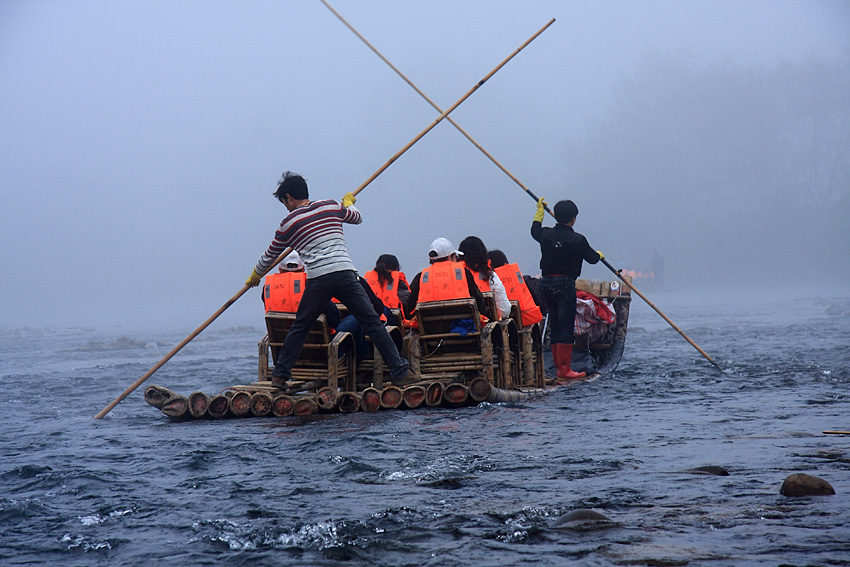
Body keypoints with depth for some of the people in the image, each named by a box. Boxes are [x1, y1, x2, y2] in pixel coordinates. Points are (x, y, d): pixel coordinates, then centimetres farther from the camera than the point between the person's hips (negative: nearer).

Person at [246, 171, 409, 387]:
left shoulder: (288, 224, 9)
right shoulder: (332, 206, 13)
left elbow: (269, 257, 21)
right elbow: (357, 218, 32)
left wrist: (254, 277, 39)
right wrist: (348, 203, 55)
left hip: (318, 281, -1)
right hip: (346, 274, 1)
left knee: (300, 327, 15)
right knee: (372, 322, 4)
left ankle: (280, 374, 16)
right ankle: (397, 369, 0)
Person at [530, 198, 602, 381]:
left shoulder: (546, 235, 3)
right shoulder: (578, 240, -11)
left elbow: (535, 231, 28)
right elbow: (591, 258, 5)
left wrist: (540, 211, 42)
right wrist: (599, 255, 29)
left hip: (546, 283, 6)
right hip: (565, 285, -6)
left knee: (554, 327, 13)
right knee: (566, 329, -4)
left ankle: (559, 367, 17)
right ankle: (564, 370, -6)